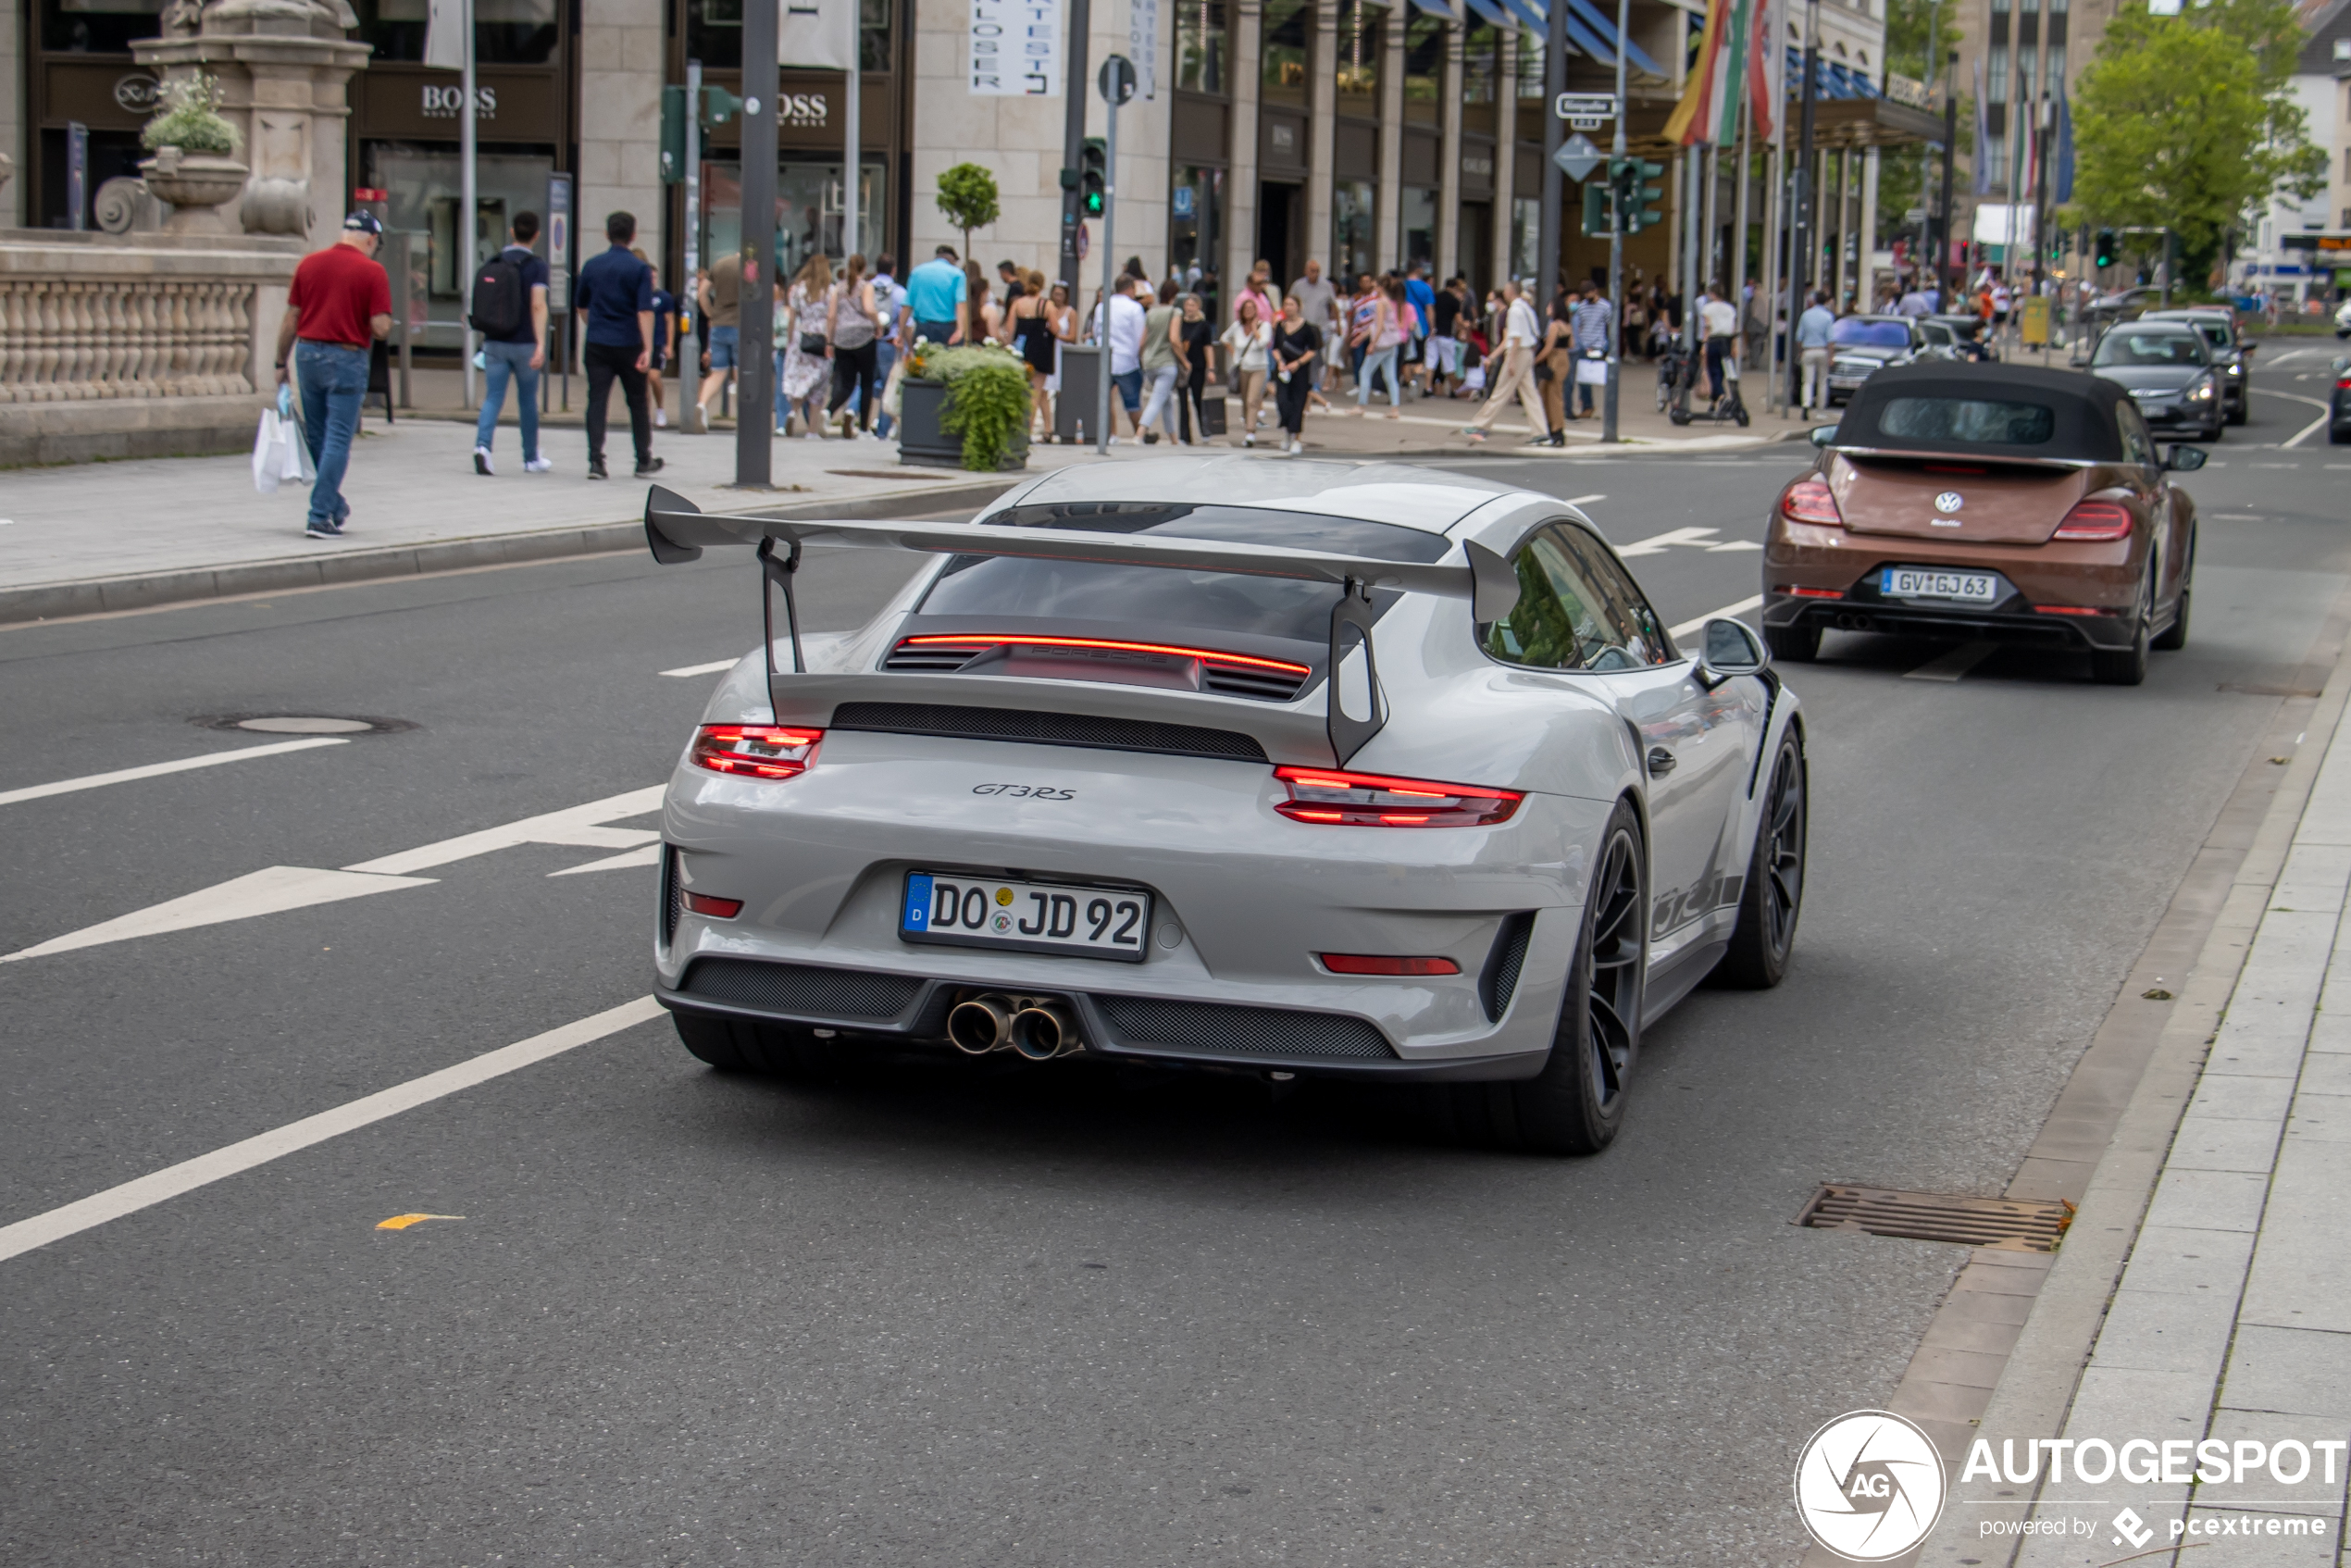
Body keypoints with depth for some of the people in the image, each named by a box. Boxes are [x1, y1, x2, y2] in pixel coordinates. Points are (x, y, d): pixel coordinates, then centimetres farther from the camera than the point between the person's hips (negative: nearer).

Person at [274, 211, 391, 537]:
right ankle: (320, 516, -4)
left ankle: (334, 507, 30)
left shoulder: (309, 263, 5)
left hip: (308, 353, 5)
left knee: (316, 437, 18)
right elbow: (380, 328, -14)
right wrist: (385, 324, 9)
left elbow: (290, 319, 6)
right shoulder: (371, 271, -8)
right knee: (338, 440, 0)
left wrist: (281, 363, 14)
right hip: (347, 358, -5)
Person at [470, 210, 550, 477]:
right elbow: (538, 306, -18)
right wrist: (540, 344, -22)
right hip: (524, 343, -3)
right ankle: (531, 459, 21)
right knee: (527, 400, 10)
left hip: (495, 342, 3)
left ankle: (482, 445, -24)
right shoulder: (536, 266, -7)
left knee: (493, 398, 0)